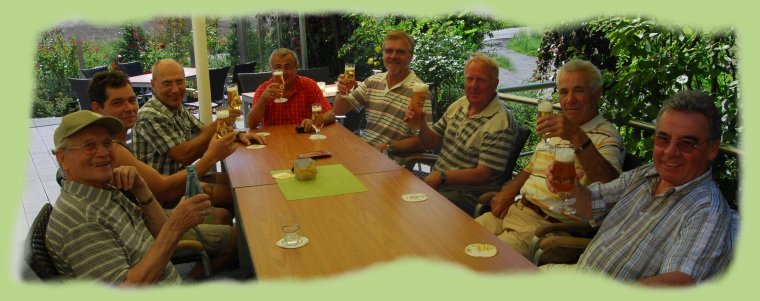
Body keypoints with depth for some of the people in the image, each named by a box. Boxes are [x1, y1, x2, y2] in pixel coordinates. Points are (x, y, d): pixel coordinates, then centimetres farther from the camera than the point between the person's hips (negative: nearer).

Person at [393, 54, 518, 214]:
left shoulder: (500, 122, -16)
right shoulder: (460, 104, 9)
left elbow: (483, 174, -19)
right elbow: (431, 143, 14)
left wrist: (441, 176, -25)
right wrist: (420, 122, -5)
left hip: (467, 193, -7)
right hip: (436, 182, 8)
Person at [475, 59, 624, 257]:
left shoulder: (605, 136, -7)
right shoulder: (557, 127, 19)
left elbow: (610, 185, -28)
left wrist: (578, 139, -39)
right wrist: (508, 191, 7)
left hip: (547, 224, -7)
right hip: (514, 209, 8)